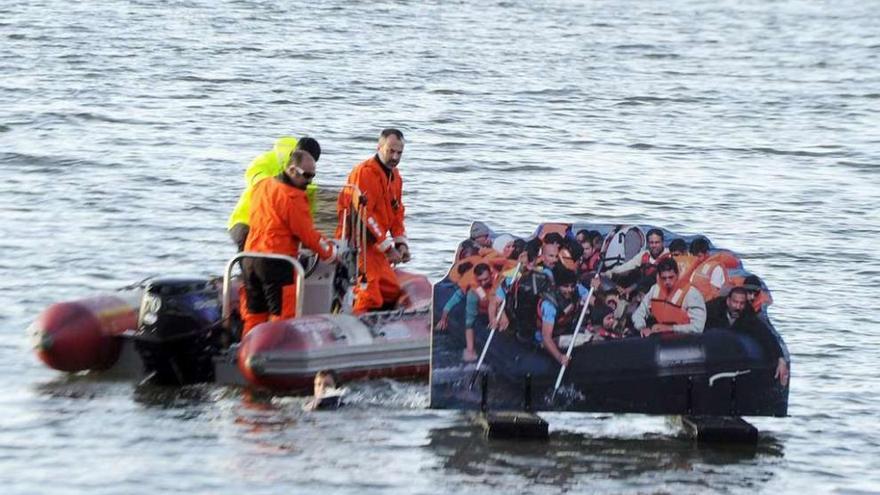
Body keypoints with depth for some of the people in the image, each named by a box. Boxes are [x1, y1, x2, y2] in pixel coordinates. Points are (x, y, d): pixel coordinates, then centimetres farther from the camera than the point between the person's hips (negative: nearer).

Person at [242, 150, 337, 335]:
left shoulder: (261, 186, 11)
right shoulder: (292, 197, -15)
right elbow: (307, 234, -13)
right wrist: (330, 252, 3)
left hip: (251, 257, 8)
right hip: (277, 262, -8)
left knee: (254, 315, 15)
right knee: (282, 316, -5)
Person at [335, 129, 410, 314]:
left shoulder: (394, 176, 15)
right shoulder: (365, 172, -17)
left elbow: (397, 213, 20)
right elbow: (363, 215, -22)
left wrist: (401, 243, 5)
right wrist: (387, 247, -19)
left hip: (376, 246, 10)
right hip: (358, 242, -10)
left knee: (392, 292, 11)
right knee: (369, 298, -18)